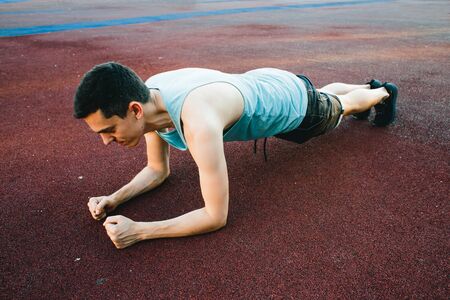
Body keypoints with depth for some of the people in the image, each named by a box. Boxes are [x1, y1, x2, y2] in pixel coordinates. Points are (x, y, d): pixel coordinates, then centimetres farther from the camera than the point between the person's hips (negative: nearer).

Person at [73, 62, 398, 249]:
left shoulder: (198, 123, -51)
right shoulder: (146, 97, -23)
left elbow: (217, 217, -42)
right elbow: (158, 170, -8)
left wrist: (138, 230, -43)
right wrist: (114, 199, -23)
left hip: (296, 102, -6)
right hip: (261, 84, 6)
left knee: (341, 106, 29)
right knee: (324, 93, 37)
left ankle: (383, 92, 65)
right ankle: (367, 85, 71)